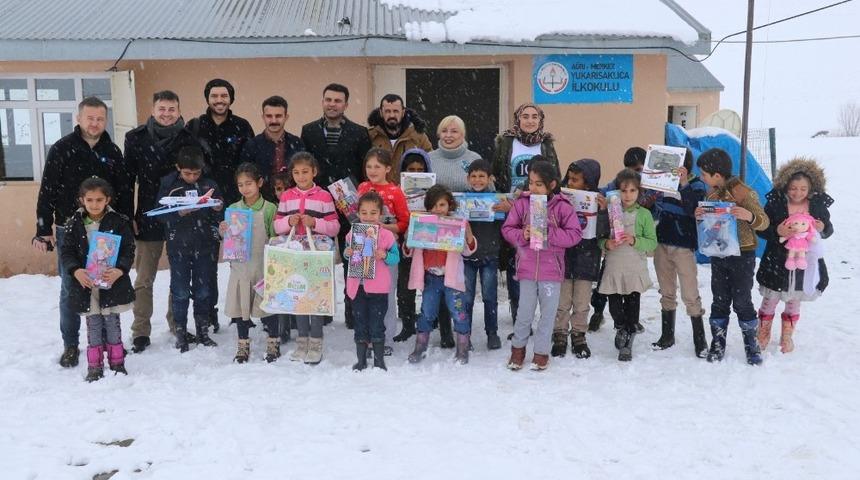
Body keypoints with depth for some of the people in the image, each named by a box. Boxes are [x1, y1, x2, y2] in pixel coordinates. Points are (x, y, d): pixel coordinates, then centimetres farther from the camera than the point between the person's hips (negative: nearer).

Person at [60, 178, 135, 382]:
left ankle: (117, 363, 22)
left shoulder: (118, 222, -4)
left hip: (112, 284, -1)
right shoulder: (74, 224, 1)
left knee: (112, 323, 9)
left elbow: (129, 250, -5)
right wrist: (76, 270, -17)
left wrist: (120, 270, -21)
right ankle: (95, 366, 19)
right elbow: (66, 252, 1)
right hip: (86, 284, 1)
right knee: (93, 326, 9)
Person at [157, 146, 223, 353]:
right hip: (178, 246, -1)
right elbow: (161, 214, -8)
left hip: (205, 246, 2)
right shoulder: (168, 185, -1)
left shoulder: (209, 185, 2)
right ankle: (180, 333, 17)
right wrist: (180, 213, -23)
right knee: (180, 292, 5)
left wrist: (218, 209, -14)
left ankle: (203, 332, 23)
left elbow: (219, 217, 7)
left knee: (203, 291, 10)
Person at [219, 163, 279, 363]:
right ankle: (243, 345, 25)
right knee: (240, 306, 11)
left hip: (263, 266, -3)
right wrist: (223, 232, -10)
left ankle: (273, 343, 22)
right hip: (240, 266, 3)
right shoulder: (233, 209, 4)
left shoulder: (269, 208, -6)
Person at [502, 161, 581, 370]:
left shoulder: (562, 206, -6)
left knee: (548, 312, 9)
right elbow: (507, 229, 4)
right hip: (527, 266, 1)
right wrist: (522, 235, -16)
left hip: (551, 269, 0)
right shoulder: (522, 203, -1)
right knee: (525, 312, 7)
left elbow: (575, 234, -9)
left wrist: (548, 233, -19)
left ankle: (541, 351, 25)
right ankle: (518, 346, 29)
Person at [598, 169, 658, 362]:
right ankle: (621, 328, 35)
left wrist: (634, 241, -19)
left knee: (632, 306, 3)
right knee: (614, 307, 5)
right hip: (613, 268, 1)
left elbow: (652, 242, -3)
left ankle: (627, 343, 17)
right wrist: (606, 244, -13)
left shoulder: (644, 214, -1)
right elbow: (599, 238, 9)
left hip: (635, 269, -1)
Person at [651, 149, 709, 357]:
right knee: (667, 293, 12)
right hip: (662, 244, 5)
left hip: (683, 246, -4)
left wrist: (684, 184, -28)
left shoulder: (697, 185, -4)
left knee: (690, 295, -2)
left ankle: (700, 340, 9)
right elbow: (654, 208, 16)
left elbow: (693, 210, -21)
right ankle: (667, 335, 22)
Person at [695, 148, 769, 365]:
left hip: (742, 255, -6)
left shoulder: (743, 192, -15)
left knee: (742, 301, 2)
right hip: (718, 254, 6)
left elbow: (764, 222, -15)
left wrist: (749, 216, -37)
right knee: (720, 300, 10)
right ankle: (717, 343, 18)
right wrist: (699, 217, -8)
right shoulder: (711, 193, 6)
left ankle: (751, 343, 17)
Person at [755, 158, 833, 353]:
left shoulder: (818, 204, -4)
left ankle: (787, 336, 36)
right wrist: (777, 231, -28)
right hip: (777, 262, -2)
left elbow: (828, 230, 7)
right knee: (770, 300, 10)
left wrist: (822, 228, -16)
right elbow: (760, 229, -8)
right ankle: (763, 335, 31)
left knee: (794, 301, 17)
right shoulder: (775, 203, -12)